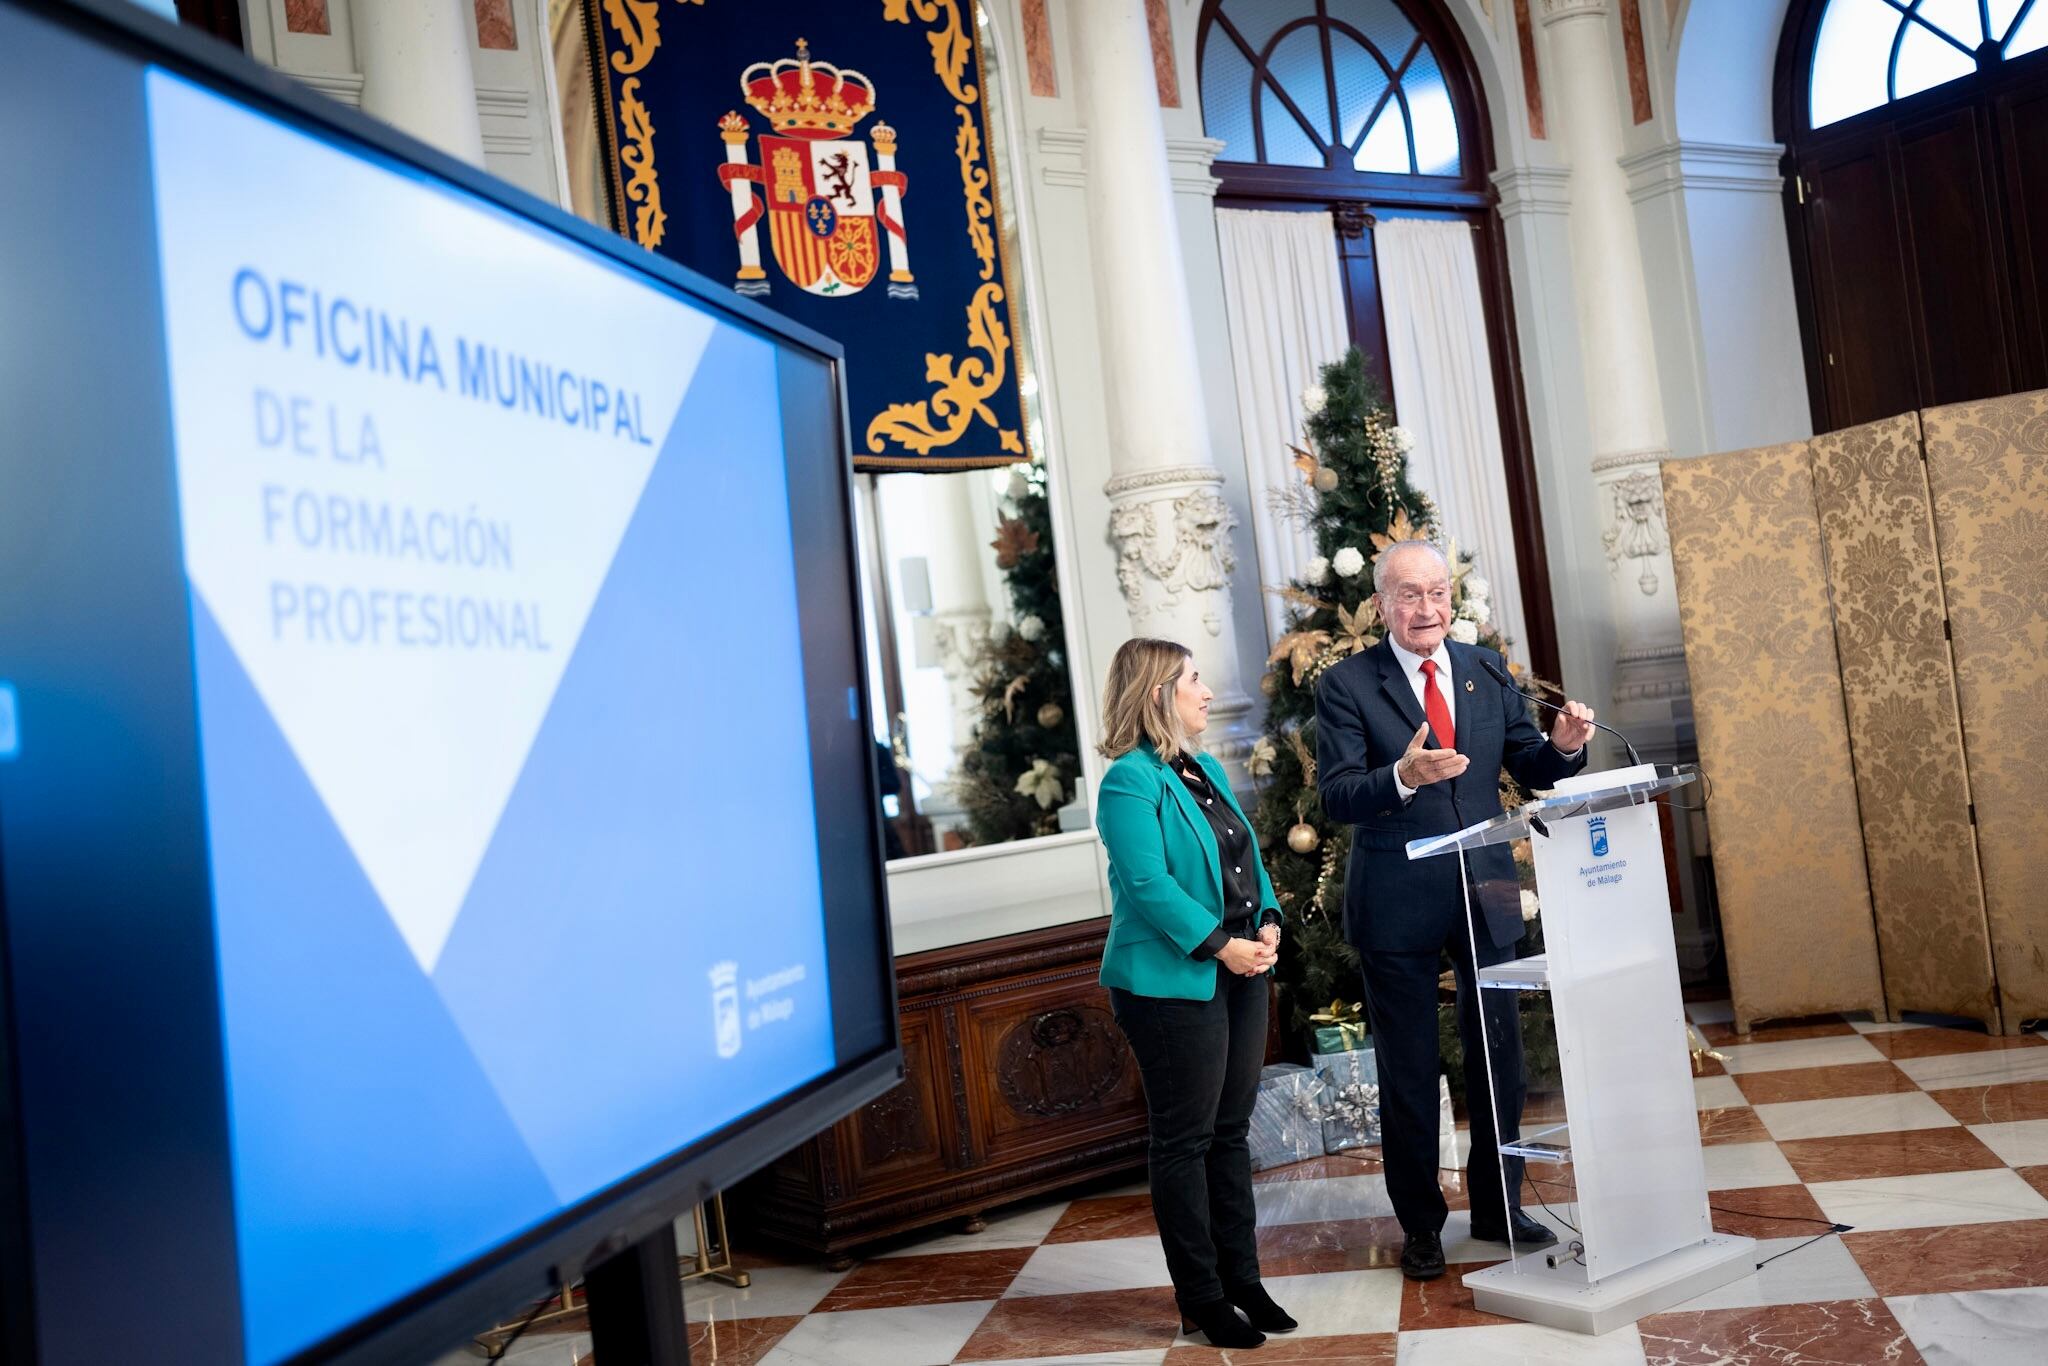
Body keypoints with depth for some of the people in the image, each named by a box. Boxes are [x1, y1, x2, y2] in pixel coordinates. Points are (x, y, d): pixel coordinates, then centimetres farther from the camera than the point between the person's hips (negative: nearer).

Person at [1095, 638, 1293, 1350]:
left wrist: (1268, 922, 0)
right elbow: (1149, 884, -20)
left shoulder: (1208, 770, 14)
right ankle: (1201, 1299, 14)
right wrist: (1218, 945, -21)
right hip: (1172, 985, -8)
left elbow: (1248, 856, 16)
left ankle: (1242, 1278, 27)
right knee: (1185, 1143, 3)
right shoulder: (1130, 782, -13)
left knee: (1231, 1132, 16)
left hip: (1240, 974, 9)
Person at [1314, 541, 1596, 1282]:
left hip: (1485, 892, 4)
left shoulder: (1485, 671, 6)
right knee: (1408, 1068, 8)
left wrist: (1562, 745, -15)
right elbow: (1335, 796, -17)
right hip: (1397, 904, -4)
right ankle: (1420, 1225, 24)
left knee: (1499, 1054, 14)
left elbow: (1530, 768, 7)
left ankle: (1498, 1206, 33)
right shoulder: (1347, 685, -9)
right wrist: (1403, 776, -35)